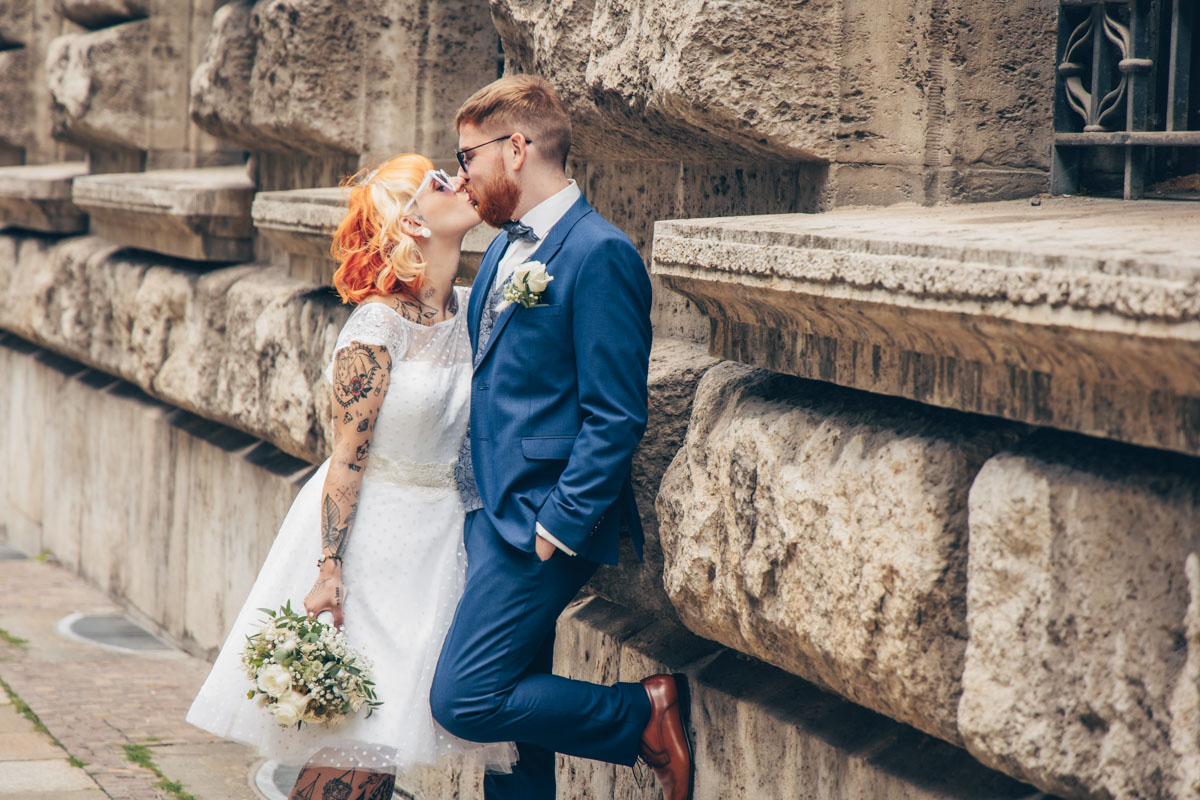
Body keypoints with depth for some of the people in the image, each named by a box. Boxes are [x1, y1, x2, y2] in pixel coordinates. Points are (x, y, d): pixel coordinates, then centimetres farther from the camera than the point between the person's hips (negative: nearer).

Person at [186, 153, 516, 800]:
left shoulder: (472, 310, 2)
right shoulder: (376, 328, -16)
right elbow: (347, 459, -15)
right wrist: (328, 570, -17)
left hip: (440, 534, 6)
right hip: (367, 531, -6)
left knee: (384, 731, 5)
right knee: (352, 742, -6)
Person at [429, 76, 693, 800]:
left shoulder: (600, 255, -14)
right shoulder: (506, 249, 14)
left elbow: (616, 419, -17)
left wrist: (560, 527, -19)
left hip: (541, 521, -9)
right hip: (491, 510, 9)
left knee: (463, 700, -13)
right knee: (511, 702, 11)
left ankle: (647, 715, 1)